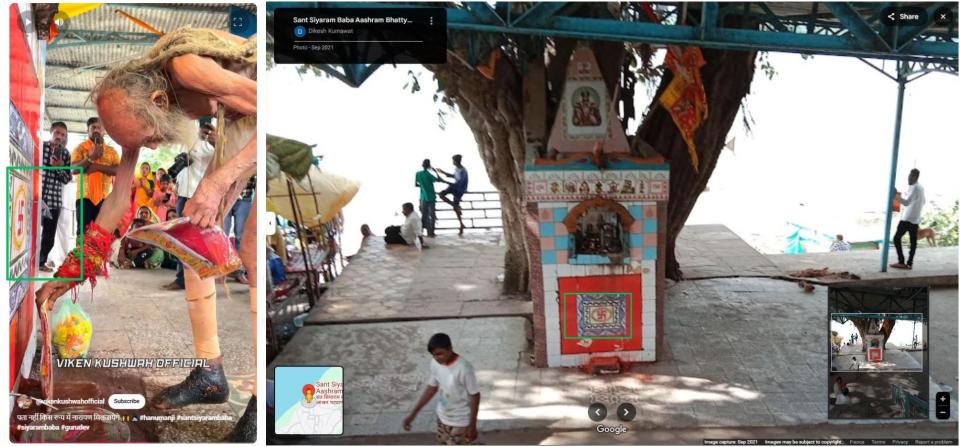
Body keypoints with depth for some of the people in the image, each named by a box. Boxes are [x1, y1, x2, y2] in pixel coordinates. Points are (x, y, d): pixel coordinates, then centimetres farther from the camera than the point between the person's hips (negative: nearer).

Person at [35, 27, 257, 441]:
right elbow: (123, 188, -1)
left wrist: (219, 180, -39)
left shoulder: (187, 69, -35)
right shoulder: (136, 98, -9)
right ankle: (209, 373, 13)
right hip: (241, 126, 8)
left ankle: (262, 404, -11)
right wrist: (74, 267, 0)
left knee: (251, 249, -18)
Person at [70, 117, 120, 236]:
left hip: (104, 197, 2)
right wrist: (91, 157, -16)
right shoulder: (80, 148, 7)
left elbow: (118, 170, -2)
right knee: (83, 230, -8)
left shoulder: (111, 150, 13)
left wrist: (98, 166, -13)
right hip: (85, 196, -2)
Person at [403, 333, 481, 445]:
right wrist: (413, 414, 5)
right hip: (443, 417, 7)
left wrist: (472, 426, -15)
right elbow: (432, 388, 5)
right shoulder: (435, 364, -8)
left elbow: (475, 396, -20)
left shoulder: (464, 368, -29)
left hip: (460, 421, -7)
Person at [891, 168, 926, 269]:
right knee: (913, 241, 6)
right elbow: (924, 201, 26)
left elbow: (907, 202, -25)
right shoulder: (921, 187, 13)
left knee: (897, 238, -4)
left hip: (907, 218, -9)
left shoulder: (914, 187, -16)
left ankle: (901, 262, -8)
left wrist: (896, 196, -27)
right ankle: (909, 263, 6)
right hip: (915, 219, 9)